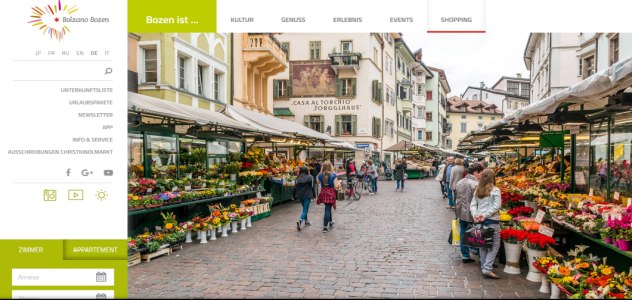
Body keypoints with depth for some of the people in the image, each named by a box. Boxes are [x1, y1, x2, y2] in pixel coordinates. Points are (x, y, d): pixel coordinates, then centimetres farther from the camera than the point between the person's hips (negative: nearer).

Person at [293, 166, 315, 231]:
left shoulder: (298, 178, 0)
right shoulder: (310, 178, -8)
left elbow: (295, 187, -1)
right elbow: (312, 187, -5)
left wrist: (293, 195, 9)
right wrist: (313, 195, 6)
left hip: (300, 196, 5)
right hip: (307, 196, -5)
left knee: (305, 209, 24)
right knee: (305, 210, -5)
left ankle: (306, 221, 35)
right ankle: (300, 221, -28)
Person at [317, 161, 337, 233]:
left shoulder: (320, 175, -3)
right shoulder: (333, 175, -12)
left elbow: (318, 182, 15)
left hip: (323, 193, 4)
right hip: (331, 193, -4)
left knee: (327, 208, 24)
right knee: (328, 209, -1)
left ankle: (330, 222, 41)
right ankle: (325, 227, -4)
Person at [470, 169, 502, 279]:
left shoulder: (477, 190, 6)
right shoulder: (495, 190, -8)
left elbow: (473, 204, 4)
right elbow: (496, 206, -14)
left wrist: (475, 215, -4)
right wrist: (486, 215, -13)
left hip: (479, 219, 5)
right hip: (492, 220, -5)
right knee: (495, 244, 1)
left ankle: (483, 266, 24)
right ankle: (487, 269, -7)